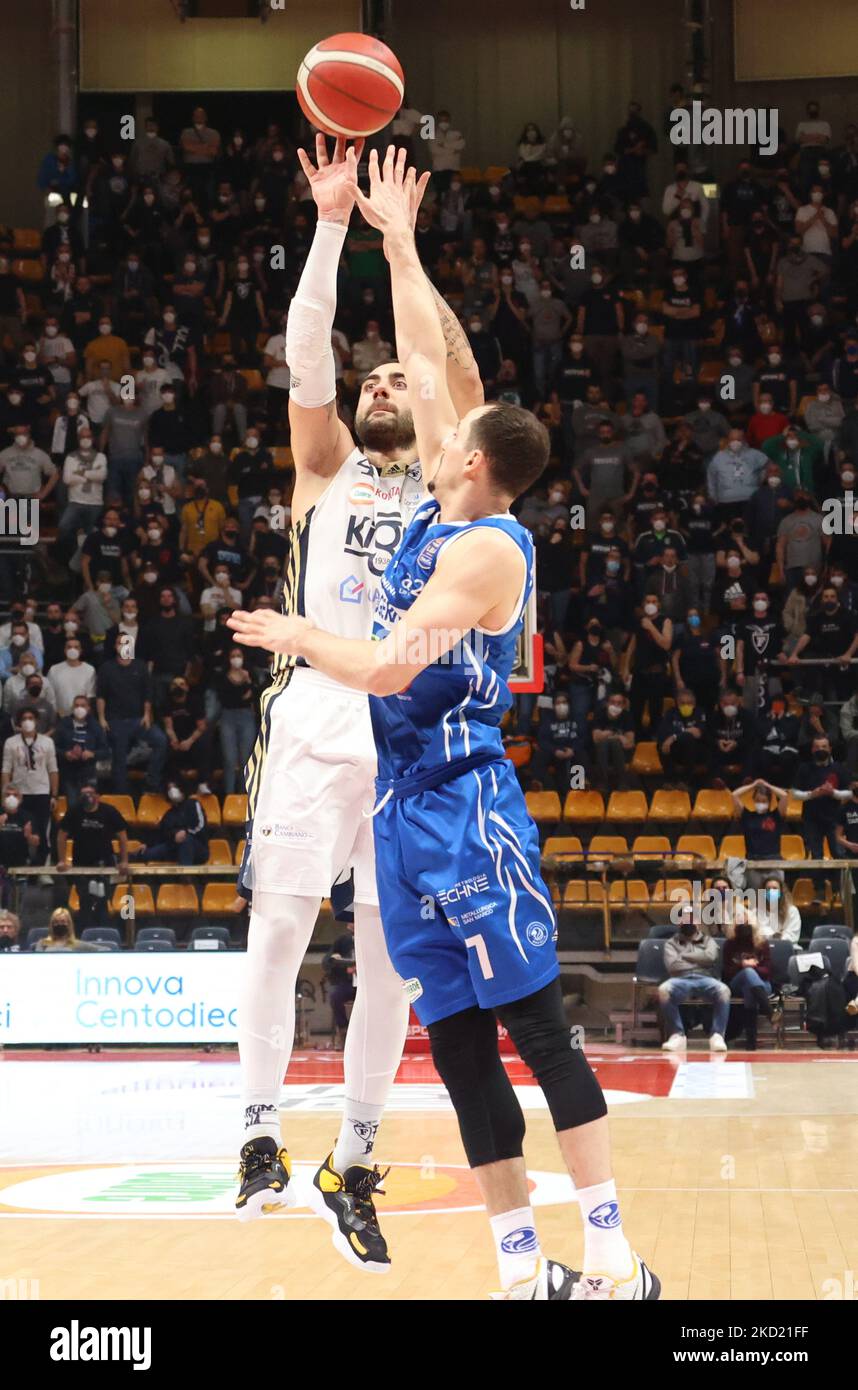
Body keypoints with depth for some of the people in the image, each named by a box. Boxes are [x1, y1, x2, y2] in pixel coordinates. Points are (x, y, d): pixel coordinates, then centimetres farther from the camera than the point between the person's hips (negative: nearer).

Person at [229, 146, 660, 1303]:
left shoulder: (487, 548, -12)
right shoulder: (446, 511, 11)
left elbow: (387, 668, -18)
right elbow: (426, 356, 21)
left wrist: (297, 637, -2)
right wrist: (396, 241, 25)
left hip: (466, 804, -9)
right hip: (406, 803, 9)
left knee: (538, 1026, -10)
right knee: (458, 1046, 5)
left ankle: (615, 1260, -11)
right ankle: (524, 1270, 7)